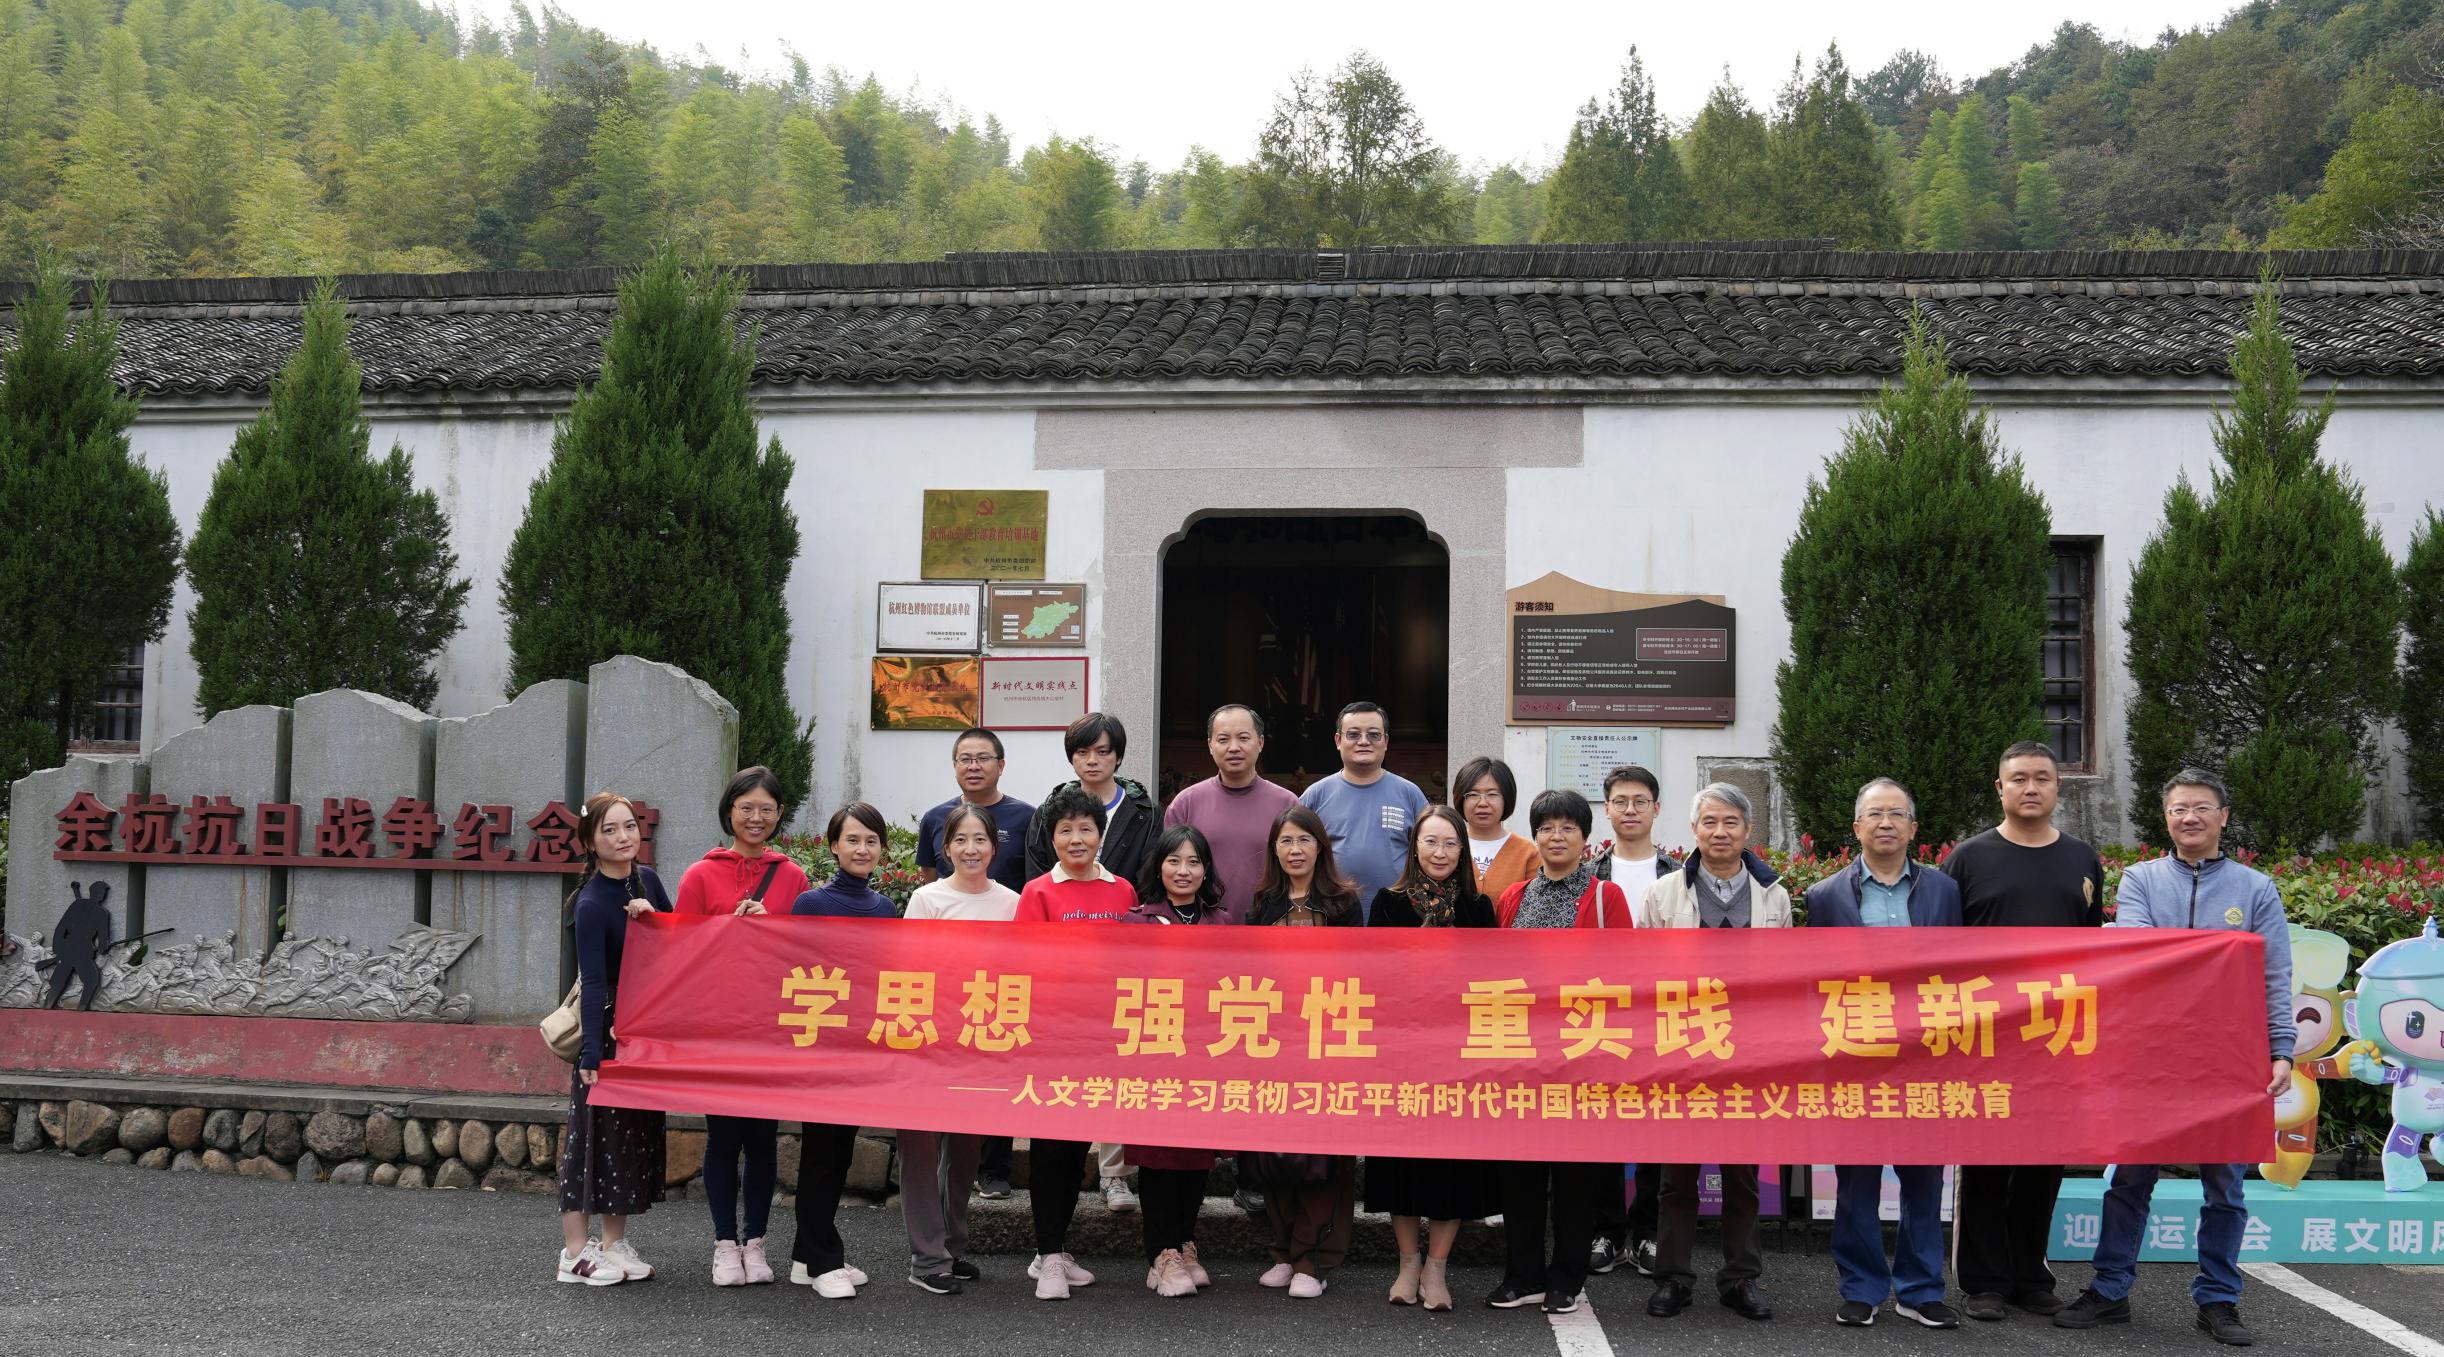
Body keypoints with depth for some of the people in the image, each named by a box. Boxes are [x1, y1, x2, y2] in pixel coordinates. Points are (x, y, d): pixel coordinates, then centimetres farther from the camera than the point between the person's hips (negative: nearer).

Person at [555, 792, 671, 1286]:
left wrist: (652, 915, -9)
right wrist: (591, 1055, -27)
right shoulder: (592, 904, -17)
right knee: (593, 1134, -2)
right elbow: (594, 984, -22)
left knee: (638, 1132, 11)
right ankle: (575, 1252, 6)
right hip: (607, 1029, -7)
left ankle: (614, 1242, 21)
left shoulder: (647, 880, 3)